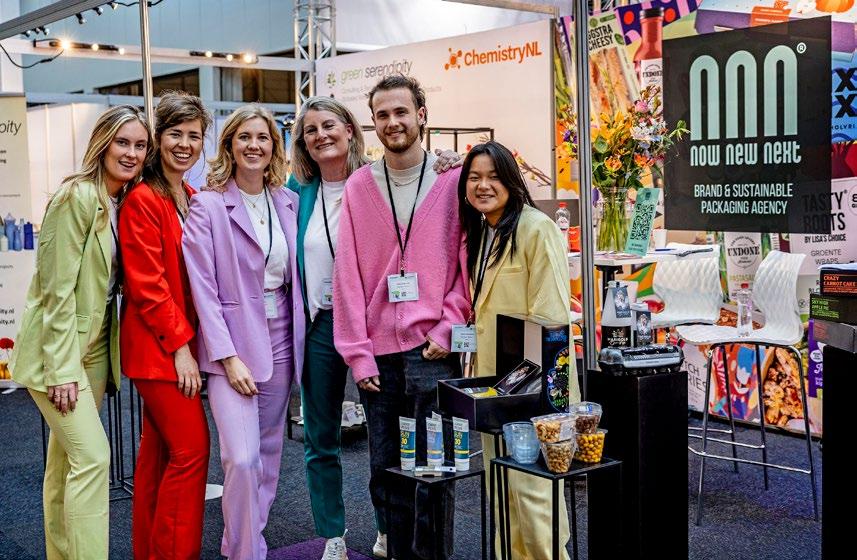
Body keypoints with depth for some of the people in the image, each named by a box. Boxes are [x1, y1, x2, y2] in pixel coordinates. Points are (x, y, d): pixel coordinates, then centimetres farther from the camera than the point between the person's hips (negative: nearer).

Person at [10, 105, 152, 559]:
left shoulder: (125, 203, 7)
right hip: (58, 349, -7)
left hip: (95, 348, 7)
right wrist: (62, 368, -19)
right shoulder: (77, 197, -16)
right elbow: (58, 289, -18)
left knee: (65, 460, 13)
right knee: (92, 455, -13)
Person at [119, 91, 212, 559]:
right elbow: (146, 284, -17)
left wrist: (187, 341, 8)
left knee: (160, 448, 14)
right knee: (192, 448, -8)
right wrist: (180, 344, -17)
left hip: (181, 342, 8)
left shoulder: (193, 200, 13)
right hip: (158, 345, -8)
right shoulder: (142, 200, -12)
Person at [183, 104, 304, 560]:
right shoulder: (208, 205, -6)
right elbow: (203, 287, -10)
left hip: (280, 342, 5)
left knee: (269, 453, 12)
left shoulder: (288, 202, 7)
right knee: (242, 458, -13)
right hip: (232, 344, -5)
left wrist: (299, 341, 4)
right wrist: (228, 356, -15)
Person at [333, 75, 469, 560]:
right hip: (379, 354, 3)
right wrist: (358, 352, -2)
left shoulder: (453, 180, 1)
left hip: (433, 351, -3)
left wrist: (447, 328, -9)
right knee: (385, 471, 9)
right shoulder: (359, 186, 7)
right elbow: (348, 272, 4)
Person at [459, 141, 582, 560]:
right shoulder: (480, 234, 15)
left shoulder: (536, 229, -12)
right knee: (501, 487, 14)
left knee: (529, 487, -7)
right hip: (491, 381, 9)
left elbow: (550, 315, -16)